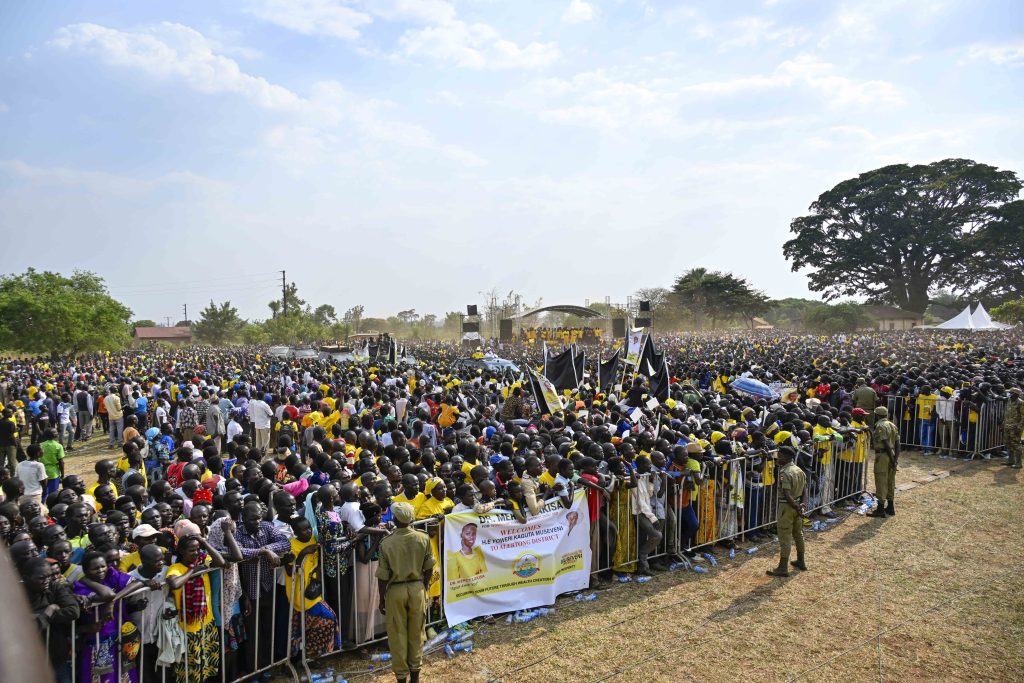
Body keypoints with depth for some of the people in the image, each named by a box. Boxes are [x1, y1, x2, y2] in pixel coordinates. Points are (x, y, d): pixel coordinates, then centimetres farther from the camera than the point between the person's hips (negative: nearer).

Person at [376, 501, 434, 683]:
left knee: (397, 635, 13)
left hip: (396, 590, -2)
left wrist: (382, 599, 3)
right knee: (416, 633, 17)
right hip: (417, 588, 2)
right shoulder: (423, 538, -10)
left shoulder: (387, 543, -16)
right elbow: (429, 568, -1)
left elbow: (383, 576, -10)